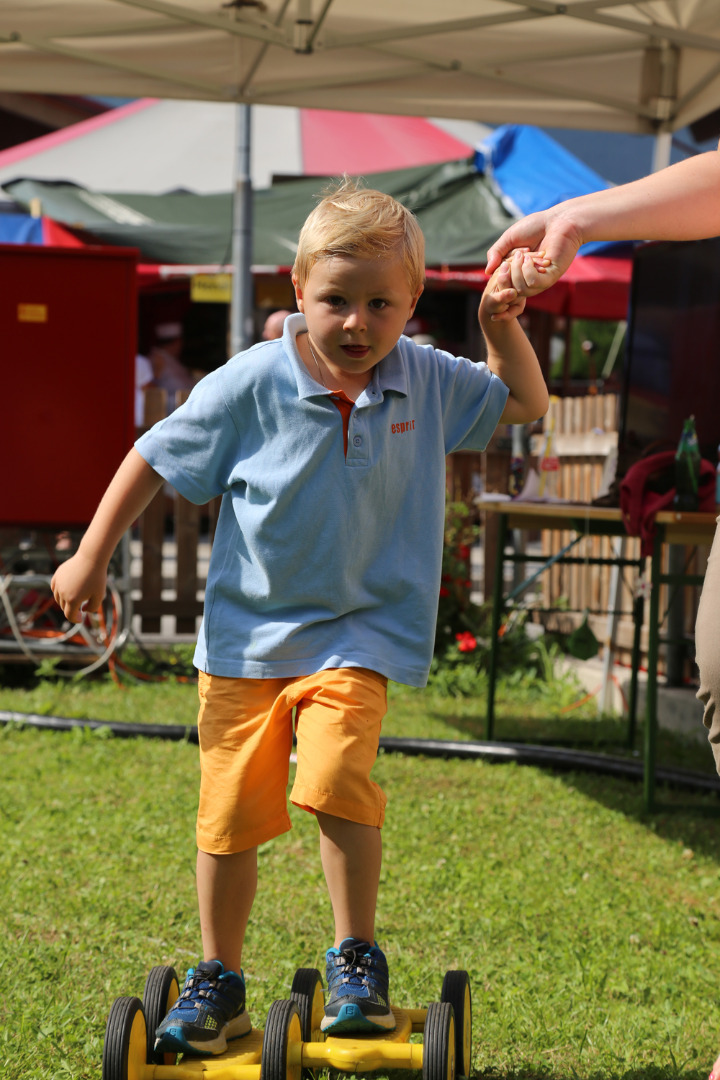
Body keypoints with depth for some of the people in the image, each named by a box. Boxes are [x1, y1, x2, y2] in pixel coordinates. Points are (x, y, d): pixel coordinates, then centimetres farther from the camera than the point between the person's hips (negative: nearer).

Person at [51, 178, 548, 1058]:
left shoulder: (427, 382, -2)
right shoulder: (252, 384, -10)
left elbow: (526, 404, 14)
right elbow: (155, 458, -1)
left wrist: (500, 322, -3)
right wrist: (91, 557, -1)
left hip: (355, 633, 0)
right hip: (244, 632, 0)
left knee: (336, 779, -23)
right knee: (231, 811, 4)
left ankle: (357, 958, -3)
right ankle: (217, 981, 23)